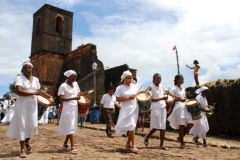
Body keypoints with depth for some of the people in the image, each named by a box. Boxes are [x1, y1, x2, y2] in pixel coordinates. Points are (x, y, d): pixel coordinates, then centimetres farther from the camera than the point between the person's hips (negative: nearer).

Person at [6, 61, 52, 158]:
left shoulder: (35, 79, 8)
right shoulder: (19, 78, -9)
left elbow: (40, 91, 17)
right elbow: (19, 91, -23)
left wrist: (50, 97, 15)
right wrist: (34, 93, -20)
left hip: (33, 105, 5)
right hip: (22, 105, -4)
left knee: (32, 125, 6)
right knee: (22, 126, -1)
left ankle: (27, 142, 32)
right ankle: (22, 149, 9)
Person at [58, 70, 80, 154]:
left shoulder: (75, 84, 10)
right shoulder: (63, 86, -10)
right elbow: (61, 98, -18)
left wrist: (79, 97, 1)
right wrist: (73, 98, -24)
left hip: (75, 108, 7)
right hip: (68, 108, -7)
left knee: (72, 126, 11)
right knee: (70, 127, -7)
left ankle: (65, 144, 25)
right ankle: (72, 147, -4)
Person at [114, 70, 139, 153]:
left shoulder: (134, 86, 9)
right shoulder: (120, 88, -6)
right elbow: (118, 99, -12)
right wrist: (128, 98, -18)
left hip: (134, 108, 5)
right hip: (126, 109, -5)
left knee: (131, 126, 9)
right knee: (130, 126, -10)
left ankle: (128, 143, 22)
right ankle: (133, 145, -3)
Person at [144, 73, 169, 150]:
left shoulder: (162, 87, 12)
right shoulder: (151, 87, -7)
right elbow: (151, 99, -13)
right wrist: (161, 98, -19)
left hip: (163, 108, 6)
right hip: (155, 108, -6)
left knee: (163, 127, 3)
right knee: (156, 126, -6)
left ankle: (161, 144, 9)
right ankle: (146, 137, 19)